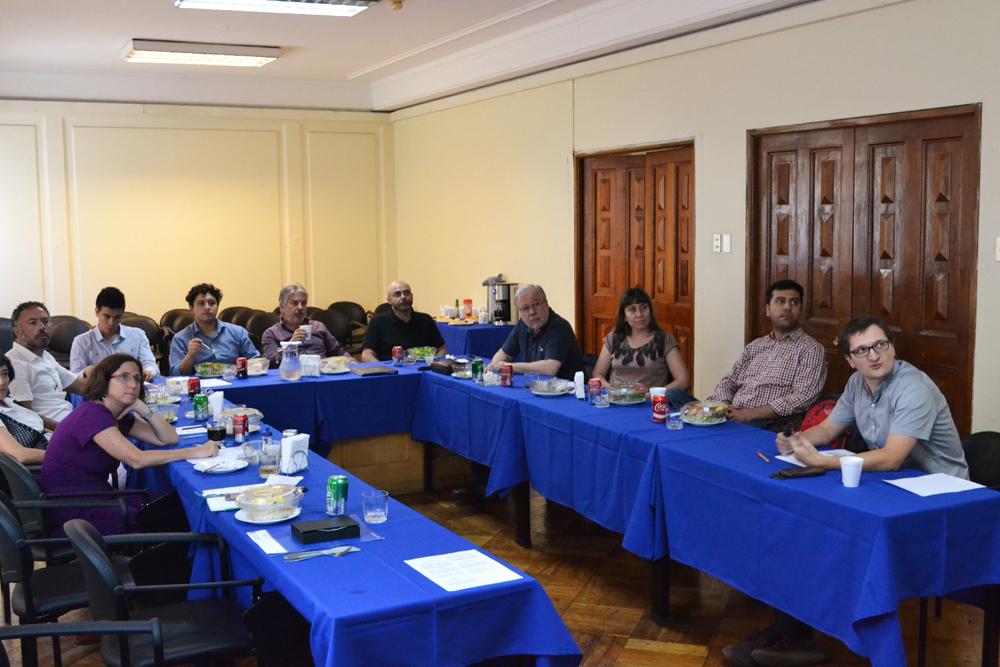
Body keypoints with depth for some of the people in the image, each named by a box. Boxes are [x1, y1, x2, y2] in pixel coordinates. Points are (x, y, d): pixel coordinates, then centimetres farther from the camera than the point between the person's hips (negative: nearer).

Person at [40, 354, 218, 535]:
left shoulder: (120, 416, 9)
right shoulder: (92, 414, -19)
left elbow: (169, 438, 6)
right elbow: (136, 459, -27)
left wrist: (141, 408, -9)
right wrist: (195, 452, -26)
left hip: (95, 500, 8)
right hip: (73, 512, -8)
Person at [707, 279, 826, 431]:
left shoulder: (810, 349, 4)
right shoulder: (755, 346, 24)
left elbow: (803, 398, -8)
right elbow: (728, 382, 23)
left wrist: (750, 414, -15)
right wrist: (723, 406, -3)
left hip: (770, 426, -5)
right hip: (731, 419, 6)